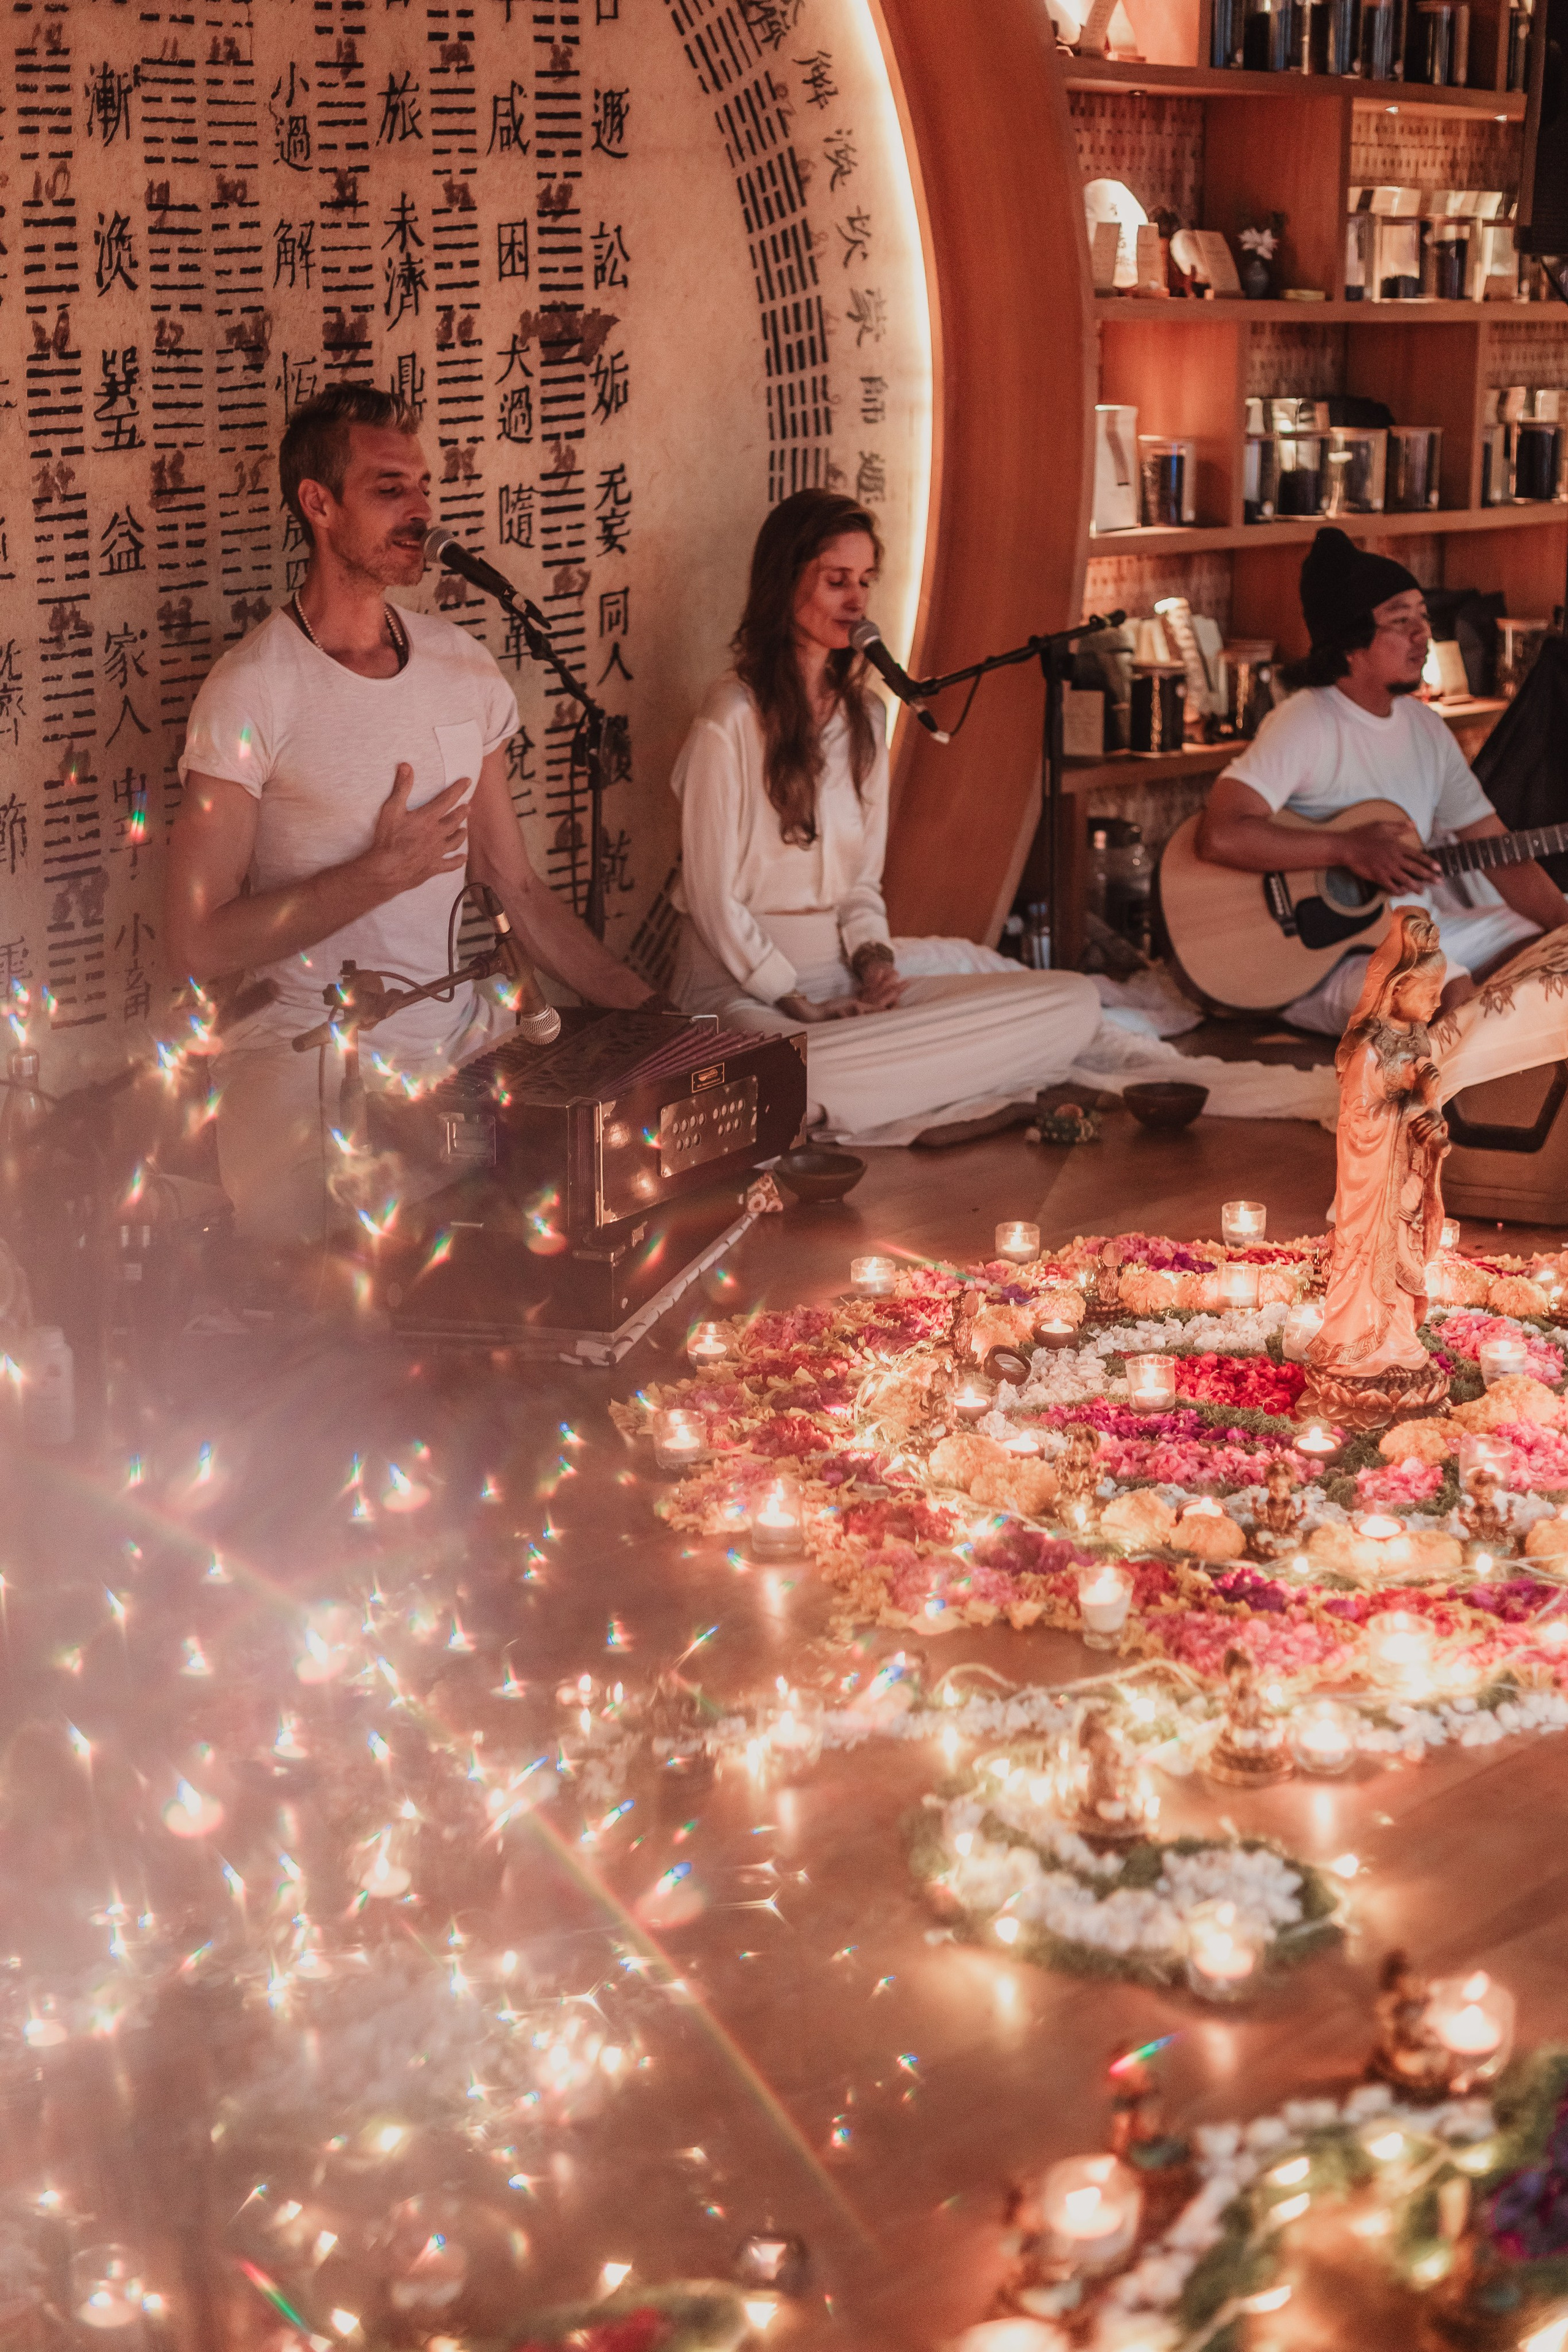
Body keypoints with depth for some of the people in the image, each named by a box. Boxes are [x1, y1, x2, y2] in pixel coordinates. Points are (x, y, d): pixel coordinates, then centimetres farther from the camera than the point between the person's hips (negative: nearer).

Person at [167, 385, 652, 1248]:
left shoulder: (462, 666, 10)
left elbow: (516, 886, 12)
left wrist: (655, 1014, 2)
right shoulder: (252, 691, -10)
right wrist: (386, 871, -13)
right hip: (314, 1052, -6)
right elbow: (198, 941, -14)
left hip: (464, 1033, 7)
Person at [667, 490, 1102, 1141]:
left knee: (1076, 1003, -12)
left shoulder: (863, 716, 16)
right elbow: (714, 902, -9)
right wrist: (805, 1008, -15)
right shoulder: (732, 721, -8)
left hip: (842, 967, 8)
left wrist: (873, 958, -4)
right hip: (742, 983, -8)